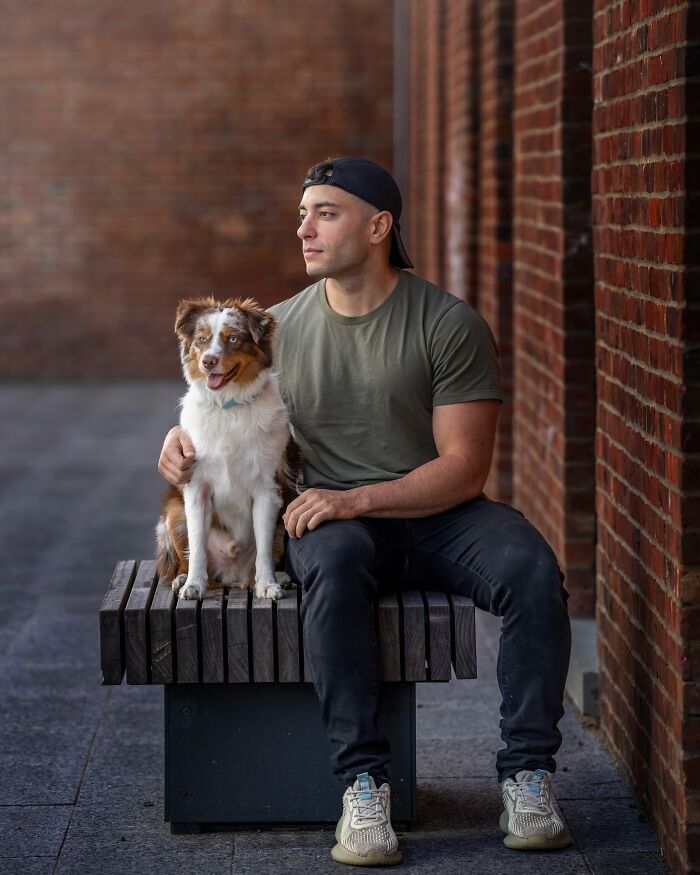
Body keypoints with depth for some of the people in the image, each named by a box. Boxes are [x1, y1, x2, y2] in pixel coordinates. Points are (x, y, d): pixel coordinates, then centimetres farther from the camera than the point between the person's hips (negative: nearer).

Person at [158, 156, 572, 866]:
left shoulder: (450, 324, -5)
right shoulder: (278, 327, 6)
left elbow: (465, 466, -9)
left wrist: (357, 499, -21)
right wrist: (180, 438, -5)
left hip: (438, 514, 0)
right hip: (334, 521, 1)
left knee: (533, 570, -30)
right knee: (334, 565, -37)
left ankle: (527, 774, -20)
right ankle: (363, 782, -32)